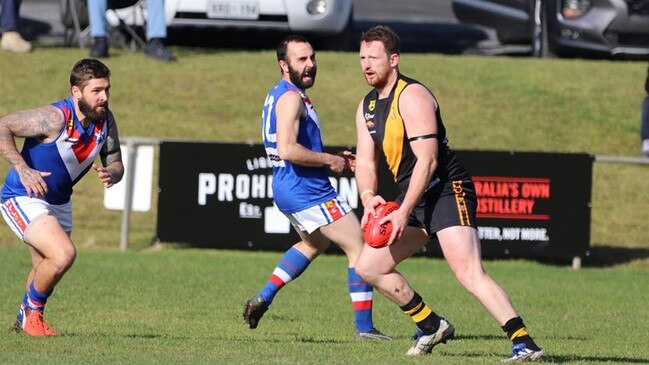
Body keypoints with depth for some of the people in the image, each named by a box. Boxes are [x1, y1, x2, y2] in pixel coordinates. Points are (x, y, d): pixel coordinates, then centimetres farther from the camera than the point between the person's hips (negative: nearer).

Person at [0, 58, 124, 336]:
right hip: (23, 199, -8)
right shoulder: (55, 118, -27)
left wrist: (110, 174, -22)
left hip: (59, 203, 8)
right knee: (64, 253, -25)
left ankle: (23, 320, 45)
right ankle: (32, 313, -2)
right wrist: (22, 170, -31)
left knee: (46, 272, 20)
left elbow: (115, 163, 3)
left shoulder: (105, 121, -6)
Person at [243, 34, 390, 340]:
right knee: (360, 248, -6)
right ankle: (364, 327, -7)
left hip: (289, 189, 11)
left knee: (314, 243, 35)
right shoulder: (291, 98, -17)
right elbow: (287, 150, -30)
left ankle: (263, 298, 27)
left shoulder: (279, 95, 16)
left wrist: (334, 158, 14)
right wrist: (329, 160, -18)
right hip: (308, 192, -11)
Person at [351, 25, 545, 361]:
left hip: (447, 191, -10)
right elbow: (365, 160, 10)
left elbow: (427, 160, -21)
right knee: (367, 267, 9)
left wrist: (403, 213, -24)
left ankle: (525, 344, -32)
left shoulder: (412, 96, -15)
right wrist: (369, 198, -13)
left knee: (469, 273, -25)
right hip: (414, 199, 10)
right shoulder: (367, 106, 13)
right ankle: (431, 326, 20)